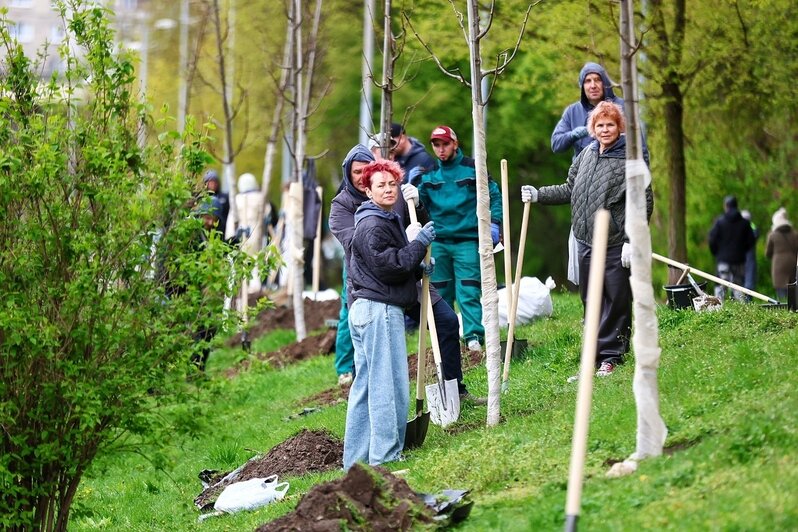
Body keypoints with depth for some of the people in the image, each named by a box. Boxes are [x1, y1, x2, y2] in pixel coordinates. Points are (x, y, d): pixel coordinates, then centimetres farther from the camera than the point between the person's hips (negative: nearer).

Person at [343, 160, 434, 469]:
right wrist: (421, 243, -11)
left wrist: (418, 269, 14)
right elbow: (390, 266, -19)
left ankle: (356, 459, 15)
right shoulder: (373, 226, -13)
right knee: (388, 384, -9)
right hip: (379, 310, -11)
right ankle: (385, 454, -7)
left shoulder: (388, 221, 21)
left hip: (365, 311, 11)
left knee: (365, 384, 11)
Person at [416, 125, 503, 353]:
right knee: (440, 292, 8)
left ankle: (474, 336, -12)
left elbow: (494, 196, 5)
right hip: (438, 241, 3)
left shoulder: (471, 168, 0)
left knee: (468, 291, -11)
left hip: (467, 240, -3)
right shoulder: (428, 173, 7)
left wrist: (493, 223, -5)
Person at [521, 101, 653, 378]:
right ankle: (596, 352, 20)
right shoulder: (586, 155, 10)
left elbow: (644, 202, -10)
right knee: (591, 300, 11)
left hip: (615, 244, -6)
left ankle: (611, 355, 7)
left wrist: (631, 241, -15)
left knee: (617, 300, -1)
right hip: (586, 241, 6)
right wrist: (538, 194, 14)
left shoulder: (630, 160, -8)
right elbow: (570, 190, 22)